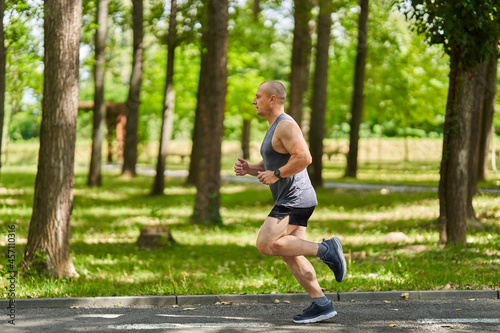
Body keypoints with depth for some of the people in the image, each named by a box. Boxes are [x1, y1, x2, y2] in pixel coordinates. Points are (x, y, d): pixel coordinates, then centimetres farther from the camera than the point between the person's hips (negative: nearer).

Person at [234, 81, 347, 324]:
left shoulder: (286, 126, -14)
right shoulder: (274, 127, 19)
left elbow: (304, 158, -26)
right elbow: (270, 165, 27)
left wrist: (276, 175, -19)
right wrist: (248, 169, 9)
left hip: (295, 200, -10)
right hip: (290, 201, 10)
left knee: (265, 244, -15)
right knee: (290, 255, 6)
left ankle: (324, 249, -12)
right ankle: (321, 305, 5)